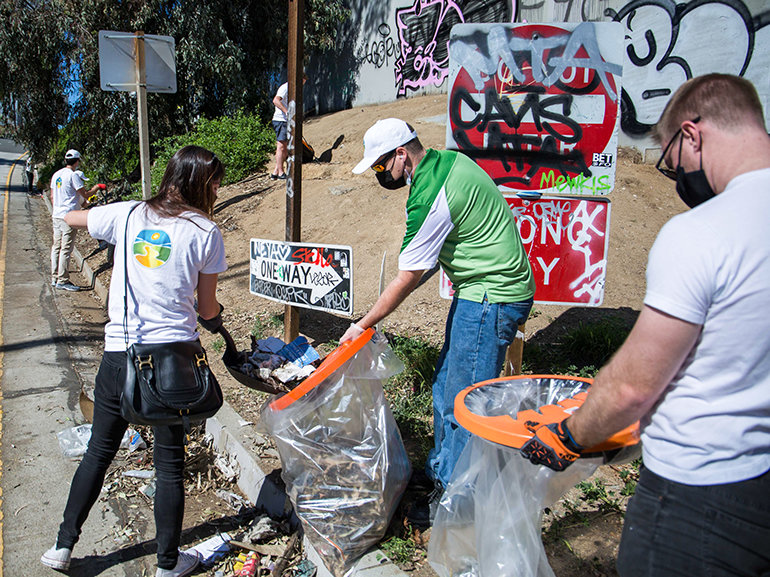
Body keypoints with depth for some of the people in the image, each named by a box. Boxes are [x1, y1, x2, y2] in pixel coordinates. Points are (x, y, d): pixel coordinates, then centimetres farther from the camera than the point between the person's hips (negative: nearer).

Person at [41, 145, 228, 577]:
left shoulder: (126, 214, 4)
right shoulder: (206, 231, -5)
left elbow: (69, 217, 25)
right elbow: (207, 310, 0)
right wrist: (215, 315, 23)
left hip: (119, 354, 3)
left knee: (99, 452, 21)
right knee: (170, 463, 11)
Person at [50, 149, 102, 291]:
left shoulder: (56, 174, 13)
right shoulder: (73, 175, -12)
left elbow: (52, 197, 18)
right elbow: (85, 195, -11)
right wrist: (95, 188, 7)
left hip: (56, 215, 9)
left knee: (56, 247, 13)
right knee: (66, 249, -5)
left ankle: (54, 278, 20)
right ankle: (62, 281, -2)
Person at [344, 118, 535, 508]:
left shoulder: (429, 197, -23)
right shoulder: (449, 159, 7)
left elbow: (406, 280, -17)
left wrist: (362, 326, -6)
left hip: (492, 298, -11)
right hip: (481, 289, 11)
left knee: (463, 403, -4)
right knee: (445, 387, 17)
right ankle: (442, 472, 32)